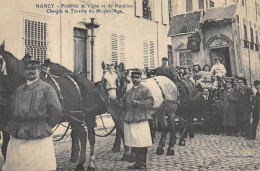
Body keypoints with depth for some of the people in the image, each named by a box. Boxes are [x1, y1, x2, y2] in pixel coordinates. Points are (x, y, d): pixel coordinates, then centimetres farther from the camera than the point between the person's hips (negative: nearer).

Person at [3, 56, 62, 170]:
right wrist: (14, 128, 11)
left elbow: (56, 110, -7)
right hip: (17, 138, 5)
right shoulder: (18, 90, 14)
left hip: (39, 139, -5)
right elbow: (12, 111, 22)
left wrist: (46, 127, -3)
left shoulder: (47, 88, -2)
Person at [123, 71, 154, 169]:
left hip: (141, 120, -7)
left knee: (141, 144, -4)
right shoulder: (129, 91, 19)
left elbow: (150, 102, -12)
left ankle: (142, 163, 9)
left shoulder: (145, 90, -2)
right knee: (134, 144, 11)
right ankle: (138, 163, 23)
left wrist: (138, 103, -20)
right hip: (129, 121, 7)